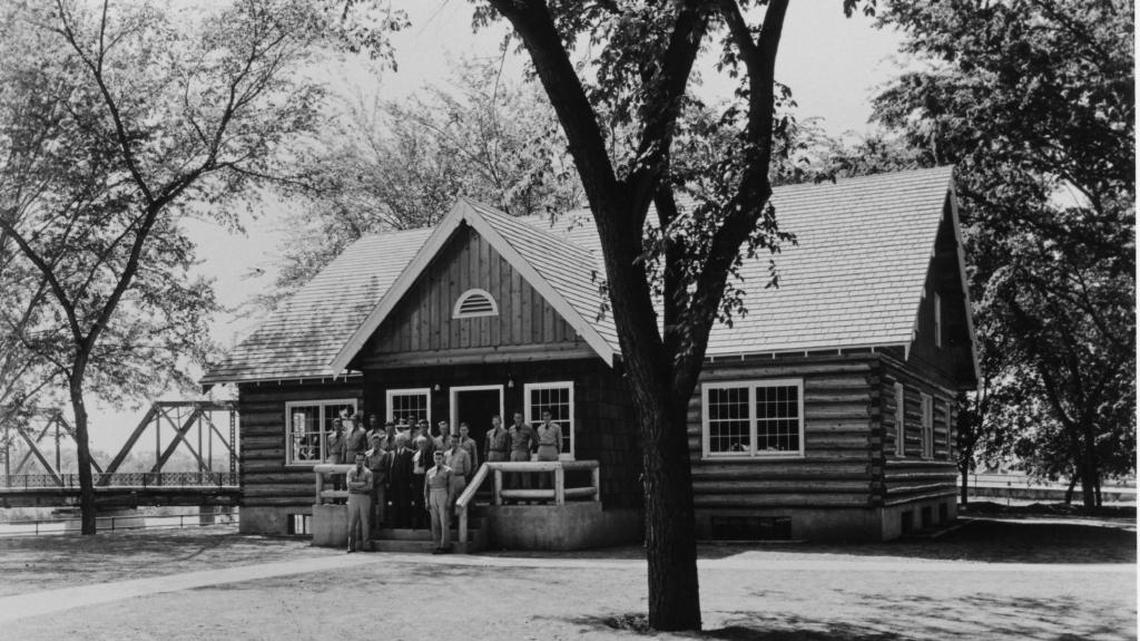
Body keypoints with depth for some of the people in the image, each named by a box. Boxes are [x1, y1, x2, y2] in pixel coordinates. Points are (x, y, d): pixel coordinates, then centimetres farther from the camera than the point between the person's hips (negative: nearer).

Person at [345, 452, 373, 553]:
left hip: (365, 498, -1)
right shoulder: (351, 472, 9)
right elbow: (349, 484, -7)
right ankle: (351, 546, 0)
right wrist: (362, 483, -11)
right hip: (353, 498, 1)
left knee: (364, 522, -1)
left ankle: (364, 544, 6)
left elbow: (369, 487, -7)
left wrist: (356, 486, -9)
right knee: (352, 523, -2)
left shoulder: (368, 472, 4)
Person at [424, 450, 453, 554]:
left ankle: (444, 546, -4)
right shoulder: (429, 472, 13)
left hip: (443, 495, -4)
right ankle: (438, 544, 10)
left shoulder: (448, 471, 2)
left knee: (444, 521, -6)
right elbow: (426, 488, 15)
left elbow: (451, 486, -2)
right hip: (432, 496, 4)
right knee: (435, 522, 4)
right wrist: (426, 501, 6)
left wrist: (449, 501, -11)